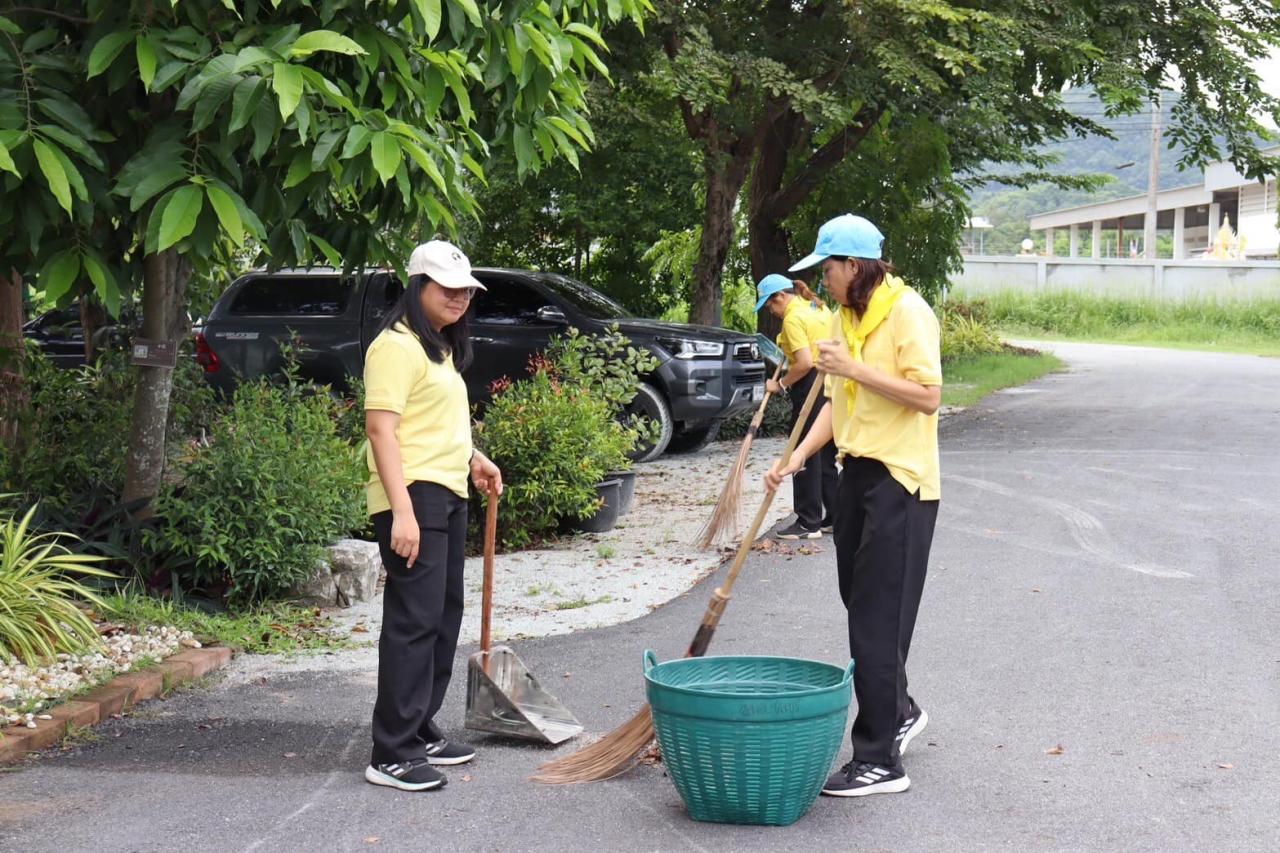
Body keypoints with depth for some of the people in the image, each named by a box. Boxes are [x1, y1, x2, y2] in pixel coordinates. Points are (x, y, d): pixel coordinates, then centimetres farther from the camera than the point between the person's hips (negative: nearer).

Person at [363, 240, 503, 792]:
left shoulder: (440, 348, 20)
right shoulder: (398, 346, -11)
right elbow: (381, 429, -20)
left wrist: (472, 458, 21)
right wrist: (402, 511, -26)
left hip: (447, 496, 10)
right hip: (414, 497, -10)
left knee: (444, 617, 14)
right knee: (414, 620, -13)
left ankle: (420, 733, 23)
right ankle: (390, 755, -11)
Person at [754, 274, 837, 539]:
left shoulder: (793, 318, -13)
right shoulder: (819, 307, 14)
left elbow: (805, 363, -21)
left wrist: (781, 384, -10)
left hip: (811, 386, -9)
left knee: (806, 455, -2)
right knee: (826, 454, 15)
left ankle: (809, 523, 0)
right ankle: (833, 517, 19)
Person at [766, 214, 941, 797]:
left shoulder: (906, 312, -12)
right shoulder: (845, 318, 13)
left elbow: (928, 396, -19)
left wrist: (856, 369, -22)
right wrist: (796, 458, 3)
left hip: (901, 481, -8)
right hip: (858, 472, 8)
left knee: (877, 618, -8)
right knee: (862, 605, 16)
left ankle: (880, 760, -4)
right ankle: (899, 711, 36)